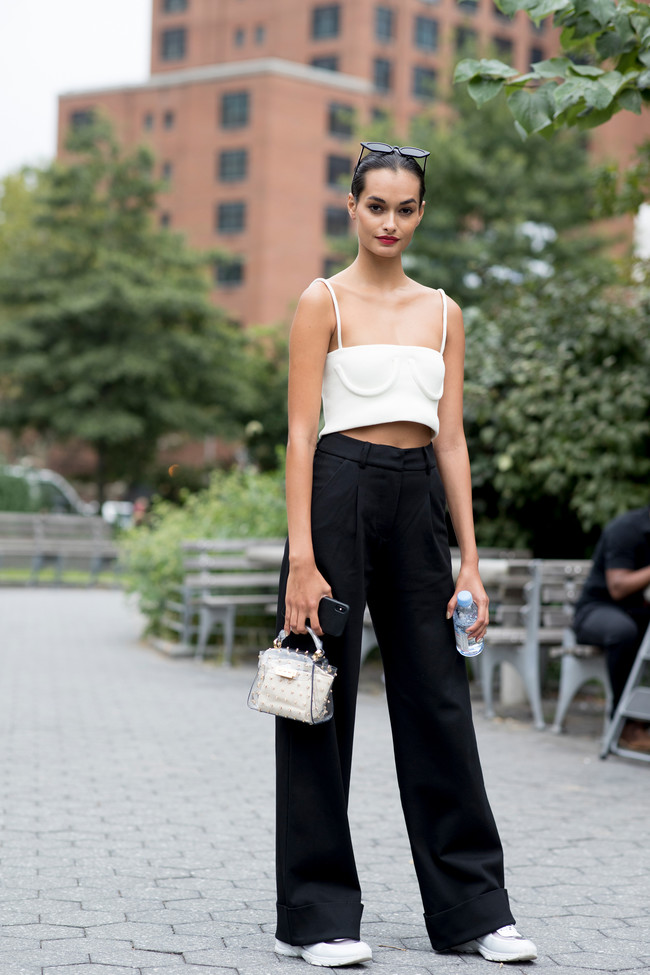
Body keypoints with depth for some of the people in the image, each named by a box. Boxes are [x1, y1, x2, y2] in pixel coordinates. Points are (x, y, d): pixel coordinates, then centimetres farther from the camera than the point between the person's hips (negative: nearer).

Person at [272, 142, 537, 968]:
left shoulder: (442, 312, 13)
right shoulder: (324, 301, -1)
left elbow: (451, 439, 11)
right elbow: (300, 433, -7)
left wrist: (469, 558, 5)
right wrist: (302, 559, -16)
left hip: (418, 503, 5)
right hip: (341, 491, -5)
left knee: (439, 698, 7)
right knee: (324, 701, 0)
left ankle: (471, 907, 16)